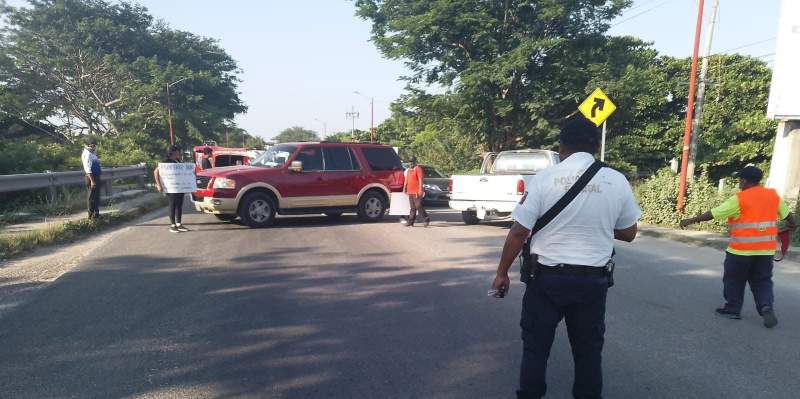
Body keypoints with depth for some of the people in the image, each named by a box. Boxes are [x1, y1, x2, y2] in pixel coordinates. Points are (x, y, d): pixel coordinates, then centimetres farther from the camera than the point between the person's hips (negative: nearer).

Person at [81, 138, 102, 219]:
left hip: (96, 176, 10)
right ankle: (92, 215, 1)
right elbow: (88, 168, -21)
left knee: (96, 196, 16)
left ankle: (96, 213, 25)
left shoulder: (92, 153, 14)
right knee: (92, 197, -4)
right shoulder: (87, 154, -15)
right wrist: (92, 180, -24)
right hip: (91, 177, -10)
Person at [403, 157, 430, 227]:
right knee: (413, 208, 9)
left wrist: (420, 190, -19)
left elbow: (420, 180, -14)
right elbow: (406, 180, 23)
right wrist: (404, 188, 18)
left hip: (417, 192, -8)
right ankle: (410, 221, 9)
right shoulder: (409, 170, 18)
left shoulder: (418, 169, -8)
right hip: (410, 192, 8)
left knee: (418, 206, -9)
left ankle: (427, 219, 4)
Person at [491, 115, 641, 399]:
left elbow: (519, 232, -10)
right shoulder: (617, 181, -2)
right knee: (588, 349, 17)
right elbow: (629, 234, 8)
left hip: (547, 276, -2)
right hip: (594, 280, 2)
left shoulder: (544, 178, -9)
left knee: (536, 346, 12)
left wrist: (502, 273, 0)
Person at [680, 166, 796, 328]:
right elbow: (787, 214, 18)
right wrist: (792, 224, 41)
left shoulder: (739, 199, -13)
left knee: (734, 280, 12)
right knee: (762, 281, 15)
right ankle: (767, 307, -4)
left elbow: (712, 214, -12)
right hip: (766, 249, 5)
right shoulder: (773, 195, 4)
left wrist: (691, 220, -1)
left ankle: (733, 309, 20)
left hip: (741, 250, -5)